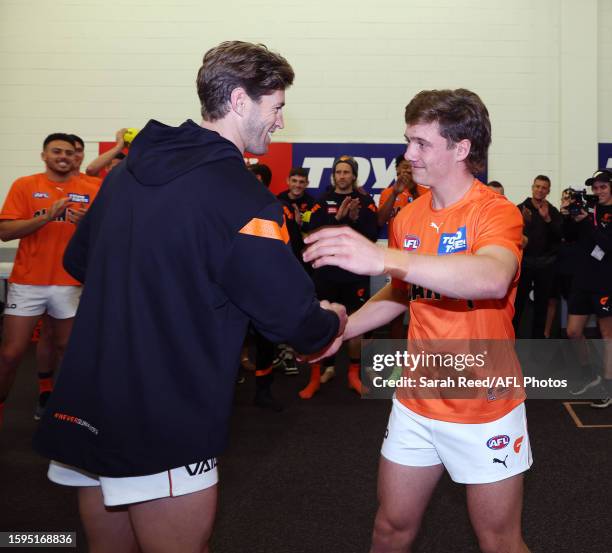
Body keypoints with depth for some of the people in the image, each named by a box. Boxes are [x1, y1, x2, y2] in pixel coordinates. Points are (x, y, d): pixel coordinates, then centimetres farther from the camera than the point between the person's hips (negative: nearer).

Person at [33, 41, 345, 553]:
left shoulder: (127, 170, 6)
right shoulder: (243, 198, -18)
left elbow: (77, 261, 19)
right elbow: (293, 320, -15)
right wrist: (332, 321, 7)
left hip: (82, 413, 8)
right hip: (164, 434, -7)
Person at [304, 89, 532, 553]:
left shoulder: (497, 212, -17)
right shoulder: (408, 217, 1)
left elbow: (494, 278, -40)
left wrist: (384, 258, -49)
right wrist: (342, 329, 3)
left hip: (485, 409, -5)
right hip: (416, 404, 5)